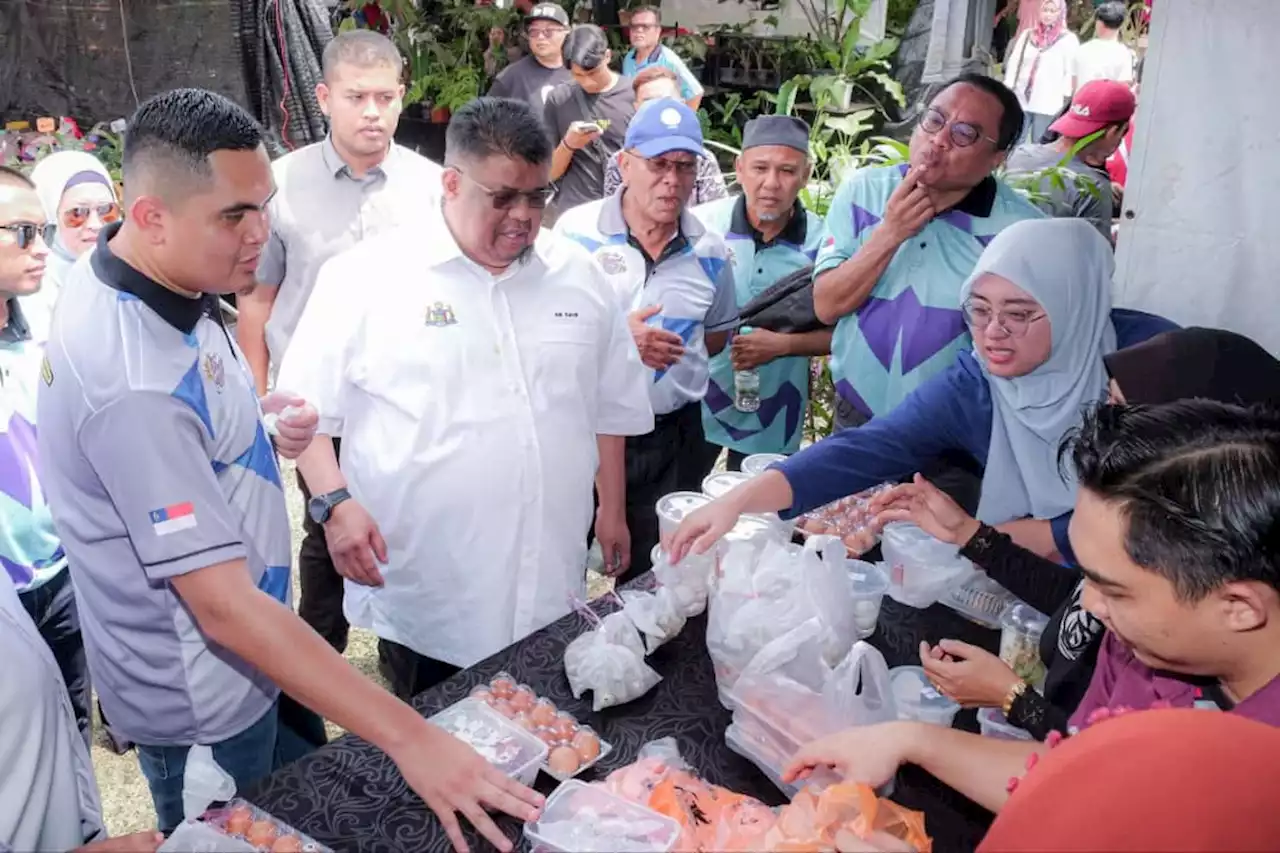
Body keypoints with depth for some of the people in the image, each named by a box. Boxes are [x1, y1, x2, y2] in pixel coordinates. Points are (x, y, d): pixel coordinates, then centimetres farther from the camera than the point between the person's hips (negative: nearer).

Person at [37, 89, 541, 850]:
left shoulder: (155, 281, -5)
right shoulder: (134, 380, -34)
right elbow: (225, 607, -36)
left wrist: (262, 422, -4)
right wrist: (411, 738, -36)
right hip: (202, 702, -8)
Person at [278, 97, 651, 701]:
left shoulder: (578, 277, 6)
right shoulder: (366, 277, -7)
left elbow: (610, 406, 15)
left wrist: (612, 510, 15)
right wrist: (336, 502, -15)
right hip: (422, 599, -3)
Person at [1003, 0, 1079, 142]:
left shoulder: (1068, 39, 1)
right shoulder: (1027, 34, 11)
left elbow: (1071, 72, -2)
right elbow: (1014, 63, 11)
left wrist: (1065, 102, -8)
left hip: (1047, 104, -3)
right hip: (1020, 99, 3)